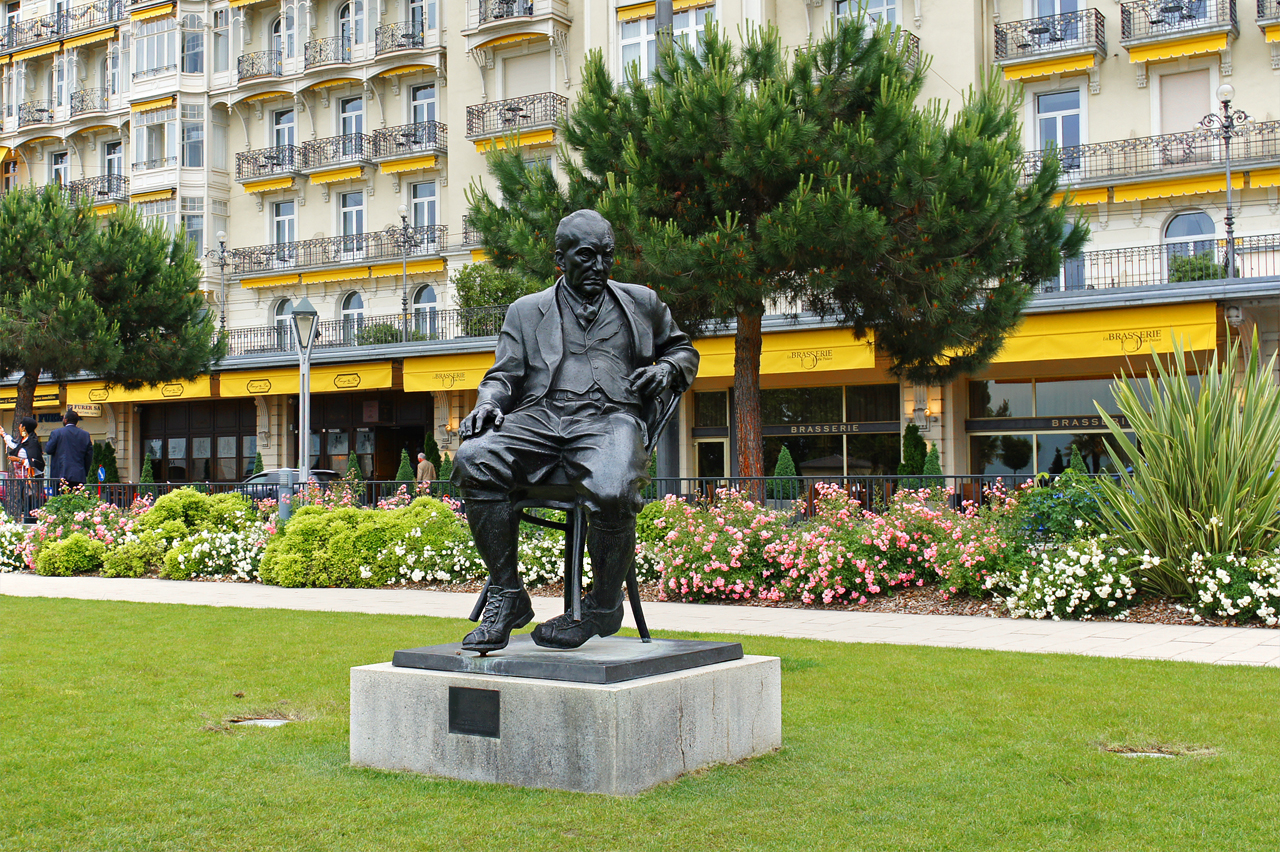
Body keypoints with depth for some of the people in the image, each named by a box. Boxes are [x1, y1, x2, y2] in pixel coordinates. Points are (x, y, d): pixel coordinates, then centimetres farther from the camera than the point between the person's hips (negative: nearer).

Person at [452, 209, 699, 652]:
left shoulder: (642, 303, 26)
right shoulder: (526, 311, 25)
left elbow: (684, 349, 35)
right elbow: (505, 373, 18)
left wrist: (668, 370, 11)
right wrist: (488, 402, -6)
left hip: (608, 418, -1)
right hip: (539, 415, 2)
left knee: (612, 492, -37)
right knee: (473, 461, -31)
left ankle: (604, 604, -10)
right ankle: (507, 594, -18)